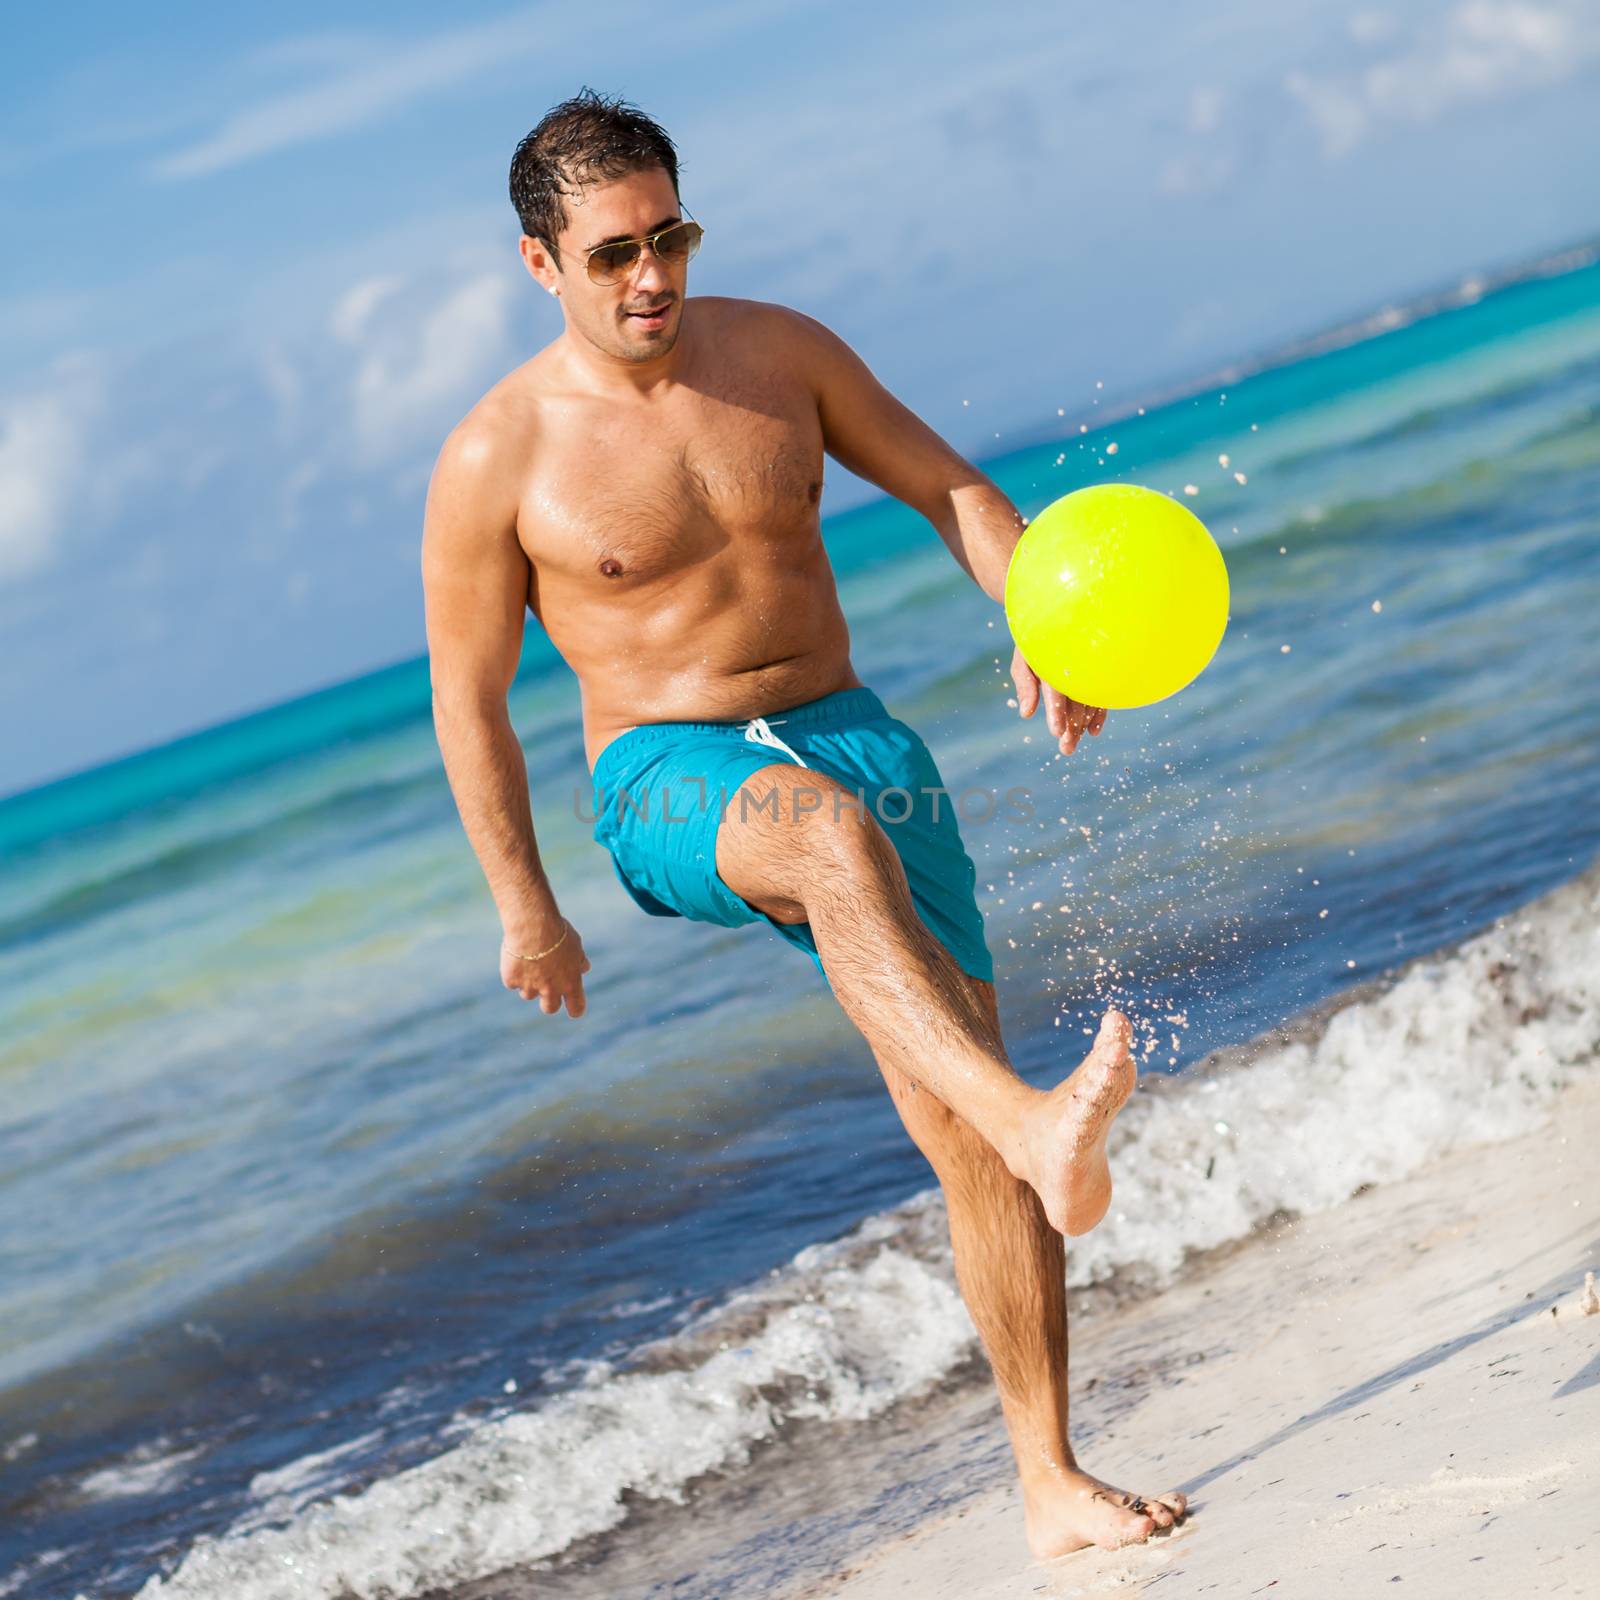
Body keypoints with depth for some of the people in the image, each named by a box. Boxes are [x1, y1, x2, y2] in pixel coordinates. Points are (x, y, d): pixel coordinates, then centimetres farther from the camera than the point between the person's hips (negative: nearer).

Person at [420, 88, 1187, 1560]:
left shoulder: (778, 351, 4)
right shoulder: (496, 461, -7)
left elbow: (944, 483, 11)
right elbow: (469, 701, 1)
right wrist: (525, 909, 3)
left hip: (852, 736, 4)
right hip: (670, 781, -4)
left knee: (965, 1130, -4)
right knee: (830, 830, -42)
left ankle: (1054, 1487, 4)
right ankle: (1036, 1126, -59)